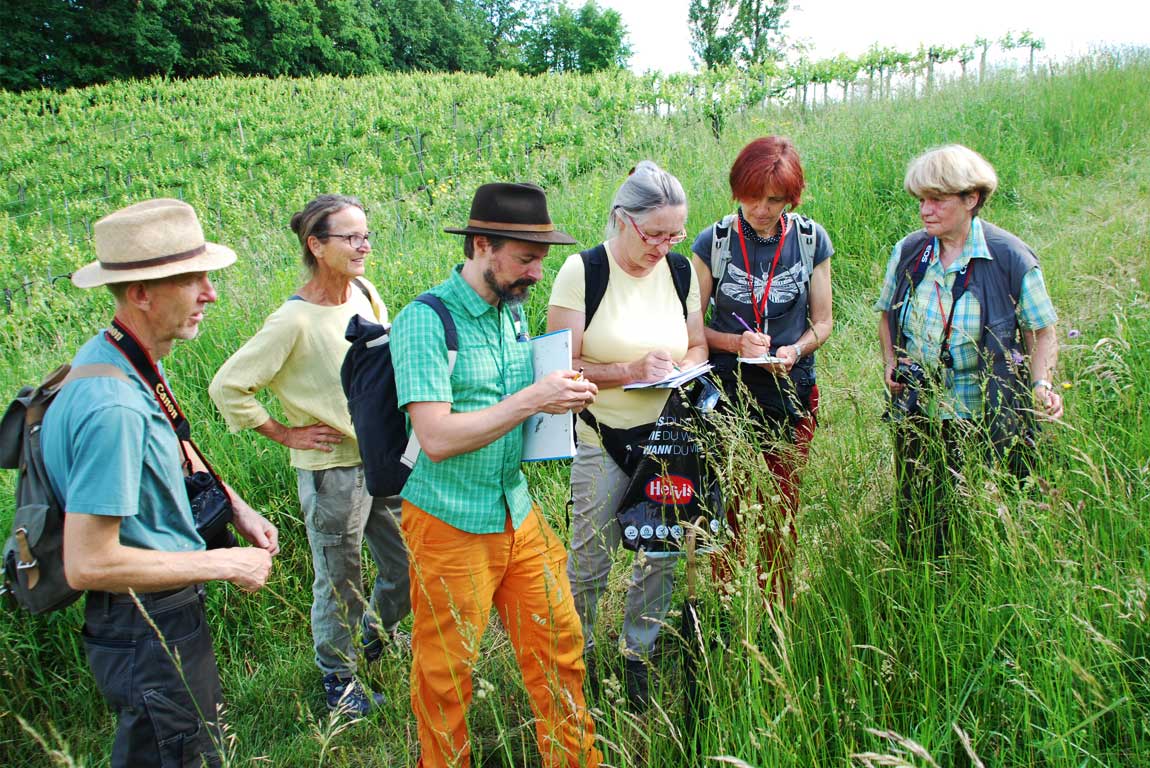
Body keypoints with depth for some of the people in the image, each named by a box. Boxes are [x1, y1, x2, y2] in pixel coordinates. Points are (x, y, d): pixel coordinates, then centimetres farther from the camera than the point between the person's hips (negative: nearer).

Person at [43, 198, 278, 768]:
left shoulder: (135, 363, 1)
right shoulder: (112, 406, -31)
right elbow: (87, 565, -29)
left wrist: (237, 507, 10)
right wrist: (221, 564, -21)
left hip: (168, 615, 10)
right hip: (147, 630, -10)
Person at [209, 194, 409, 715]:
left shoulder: (366, 295, 0)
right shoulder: (293, 321, -20)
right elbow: (227, 386, -16)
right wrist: (284, 434, -11)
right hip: (332, 471, -6)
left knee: (409, 569, 17)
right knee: (339, 583, 10)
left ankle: (374, 637, 46)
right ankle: (338, 675, 34)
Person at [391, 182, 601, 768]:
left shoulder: (511, 309, 8)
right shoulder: (426, 320, -17)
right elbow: (437, 438, -24)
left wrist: (561, 396, -2)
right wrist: (531, 400, -23)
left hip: (519, 514, 7)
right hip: (451, 524, -7)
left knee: (558, 645, 13)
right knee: (446, 676, 9)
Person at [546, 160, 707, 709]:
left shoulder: (680, 271, 4)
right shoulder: (582, 272, -11)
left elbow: (697, 344, 14)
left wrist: (682, 367, -8)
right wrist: (628, 370, -21)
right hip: (602, 442, -4)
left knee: (663, 556, 11)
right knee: (589, 564, 7)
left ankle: (637, 656, 34)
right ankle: (578, 656, 32)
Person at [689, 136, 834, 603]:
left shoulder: (811, 240, 0)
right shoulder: (714, 242, -4)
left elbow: (822, 322, 6)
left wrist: (795, 350, -14)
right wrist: (736, 342, -17)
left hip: (791, 394, 1)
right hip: (726, 394, -1)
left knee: (781, 511, 9)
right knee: (727, 510, 5)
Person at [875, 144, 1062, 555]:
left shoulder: (1009, 257, -10)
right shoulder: (907, 251, -1)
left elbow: (1042, 330, -2)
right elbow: (887, 313, 15)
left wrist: (1042, 385, -17)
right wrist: (890, 362, -1)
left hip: (984, 416, -3)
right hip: (916, 412, 3)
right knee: (916, 526, 14)